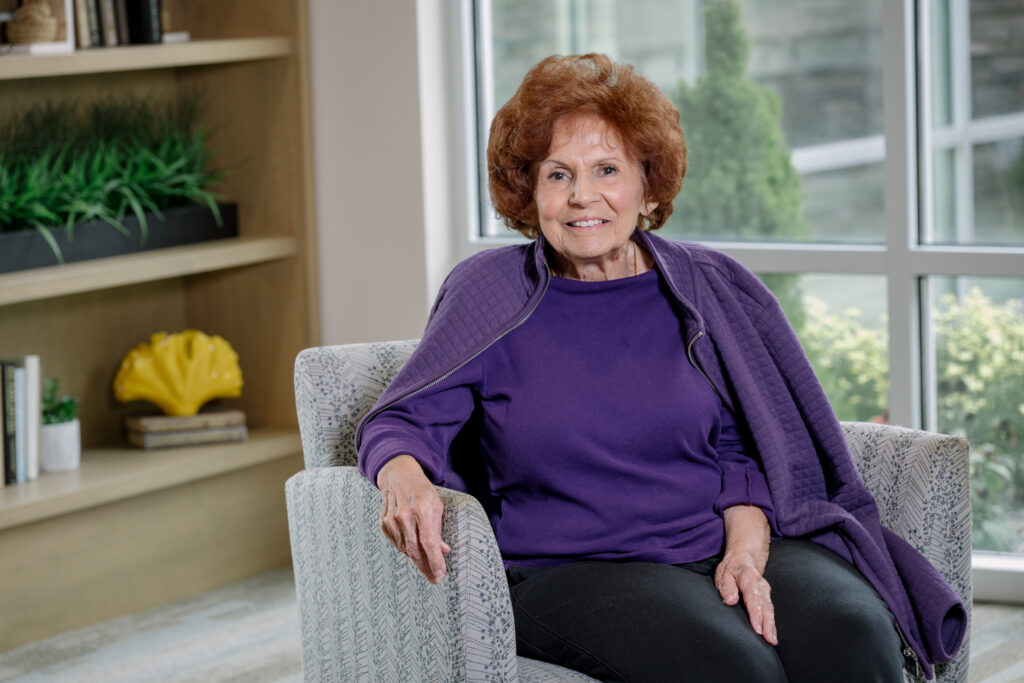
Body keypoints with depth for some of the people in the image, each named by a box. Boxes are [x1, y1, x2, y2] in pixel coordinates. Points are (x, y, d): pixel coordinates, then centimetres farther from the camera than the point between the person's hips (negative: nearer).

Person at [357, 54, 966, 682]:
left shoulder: (711, 288, 11)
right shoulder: (492, 294, 6)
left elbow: (745, 452, 9)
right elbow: (404, 420, 0)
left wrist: (745, 553, -11)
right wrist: (405, 482, -24)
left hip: (726, 545, 2)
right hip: (571, 572, -2)